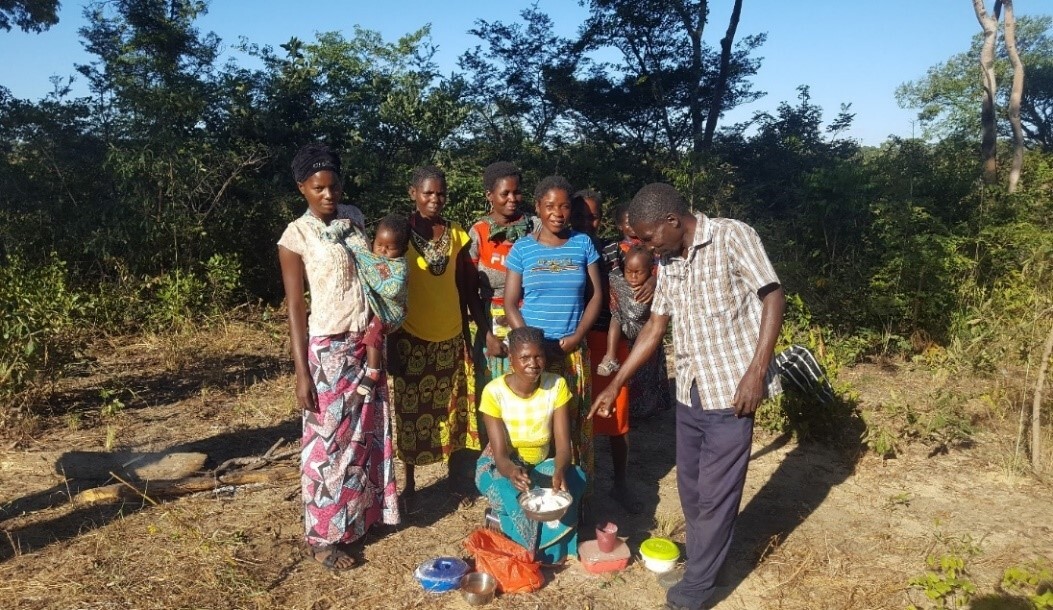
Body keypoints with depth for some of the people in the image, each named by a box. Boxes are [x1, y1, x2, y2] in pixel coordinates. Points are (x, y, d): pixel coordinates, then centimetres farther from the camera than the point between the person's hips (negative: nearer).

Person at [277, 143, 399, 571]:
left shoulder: (353, 218, 6)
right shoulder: (296, 236, -10)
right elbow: (295, 307, -10)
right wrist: (302, 373, -13)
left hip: (368, 344, 6)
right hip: (330, 349, -6)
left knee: (367, 432, 15)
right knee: (329, 439, 3)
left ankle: (364, 511, 33)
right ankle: (322, 536, 17)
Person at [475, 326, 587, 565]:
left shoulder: (557, 386, -17)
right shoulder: (494, 392, -22)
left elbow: (563, 444, -20)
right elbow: (500, 454, -24)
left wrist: (559, 471, -43)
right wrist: (512, 471, -48)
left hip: (543, 464, 2)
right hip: (502, 466, -2)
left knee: (574, 480, -28)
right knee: (513, 496, -34)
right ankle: (542, 551, -8)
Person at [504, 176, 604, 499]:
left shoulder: (583, 244, 5)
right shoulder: (522, 248, 2)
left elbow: (596, 294, 4)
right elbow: (510, 303, 0)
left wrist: (578, 335, -8)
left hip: (573, 350, 1)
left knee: (574, 422, 3)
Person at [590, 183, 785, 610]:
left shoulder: (733, 237, -10)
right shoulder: (669, 264, 10)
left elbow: (773, 298, -13)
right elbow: (654, 328, 14)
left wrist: (756, 372, -19)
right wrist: (614, 386, 15)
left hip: (731, 390, -7)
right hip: (688, 392, 7)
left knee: (716, 493, 3)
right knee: (689, 487, 16)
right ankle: (703, 561, 34)